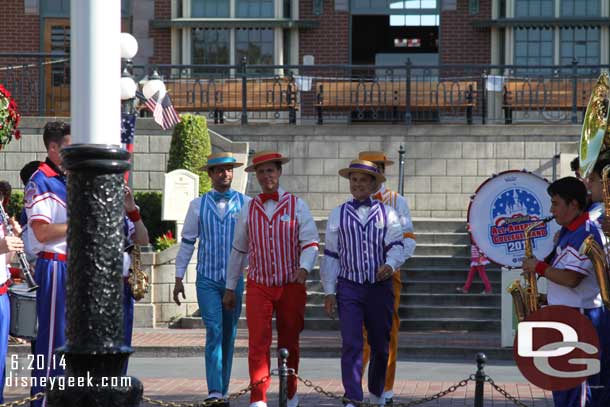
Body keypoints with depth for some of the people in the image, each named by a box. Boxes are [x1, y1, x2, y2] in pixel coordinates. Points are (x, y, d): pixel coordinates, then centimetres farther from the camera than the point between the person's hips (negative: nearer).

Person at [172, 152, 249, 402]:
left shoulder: (246, 204, 3)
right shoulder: (198, 205, 5)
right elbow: (187, 243, 9)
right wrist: (178, 278, 6)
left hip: (235, 280, 1)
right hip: (207, 280, -1)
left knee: (228, 335, 7)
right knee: (214, 332, -12)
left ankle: (224, 389, 17)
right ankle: (214, 392, -18)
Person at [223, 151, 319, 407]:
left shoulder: (297, 206, 1)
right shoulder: (248, 210, 7)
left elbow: (311, 242, -4)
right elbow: (238, 250, 15)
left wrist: (304, 267, -24)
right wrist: (230, 288, 16)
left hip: (291, 286, -1)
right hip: (258, 286, 1)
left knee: (289, 344, 9)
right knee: (258, 343, -12)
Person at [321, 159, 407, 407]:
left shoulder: (387, 214, 6)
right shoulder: (338, 215, 7)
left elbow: (396, 245, -5)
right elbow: (331, 255, 7)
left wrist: (390, 265, -27)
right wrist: (329, 291, 1)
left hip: (380, 287, 1)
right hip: (349, 287, -1)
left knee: (380, 345, 11)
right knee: (351, 344, -13)